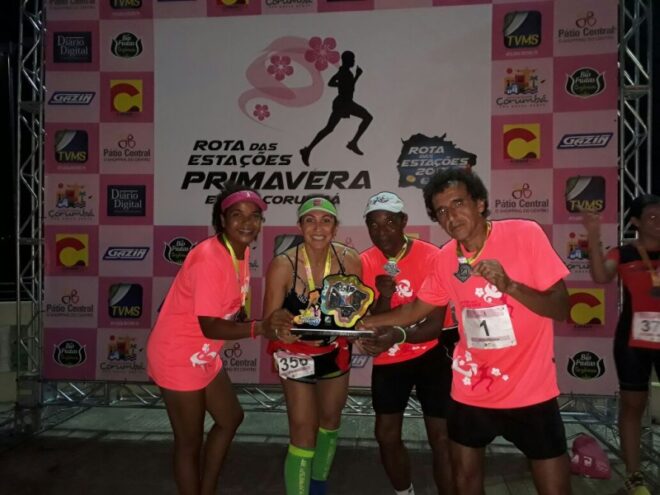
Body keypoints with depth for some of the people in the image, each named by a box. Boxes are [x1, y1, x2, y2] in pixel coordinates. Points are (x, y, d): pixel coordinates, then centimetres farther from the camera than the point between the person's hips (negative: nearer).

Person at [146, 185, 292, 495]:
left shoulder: (242, 250, -1)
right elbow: (210, 326, -29)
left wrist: (269, 326, -4)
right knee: (189, 441, 7)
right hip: (178, 356, -9)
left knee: (231, 417, 21)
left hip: (205, 355, 9)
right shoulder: (208, 258, -27)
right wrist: (260, 328, -41)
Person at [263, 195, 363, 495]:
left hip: (336, 352, 4)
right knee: (303, 431, -4)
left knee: (330, 419, 23)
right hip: (297, 354, -4)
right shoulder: (283, 265, -25)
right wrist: (281, 330, -41)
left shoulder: (350, 261, -17)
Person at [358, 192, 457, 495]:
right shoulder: (365, 262, -8)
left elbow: (436, 324, -21)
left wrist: (395, 338, -37)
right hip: (388, 361, 4)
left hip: (430, 355, -3)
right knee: (386, 435, 13)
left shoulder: (431, 257, -18)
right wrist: (384, 296, -28)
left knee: (441, 438, -2)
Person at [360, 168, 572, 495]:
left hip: (530, 391, -3)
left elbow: (561, 308, -14)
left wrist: (509, 286, -30)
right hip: (470, 392, 4)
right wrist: (363, 322, 7)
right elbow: (415, 310, 10)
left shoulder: (525, 235, -15)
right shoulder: (444, 260, -3)